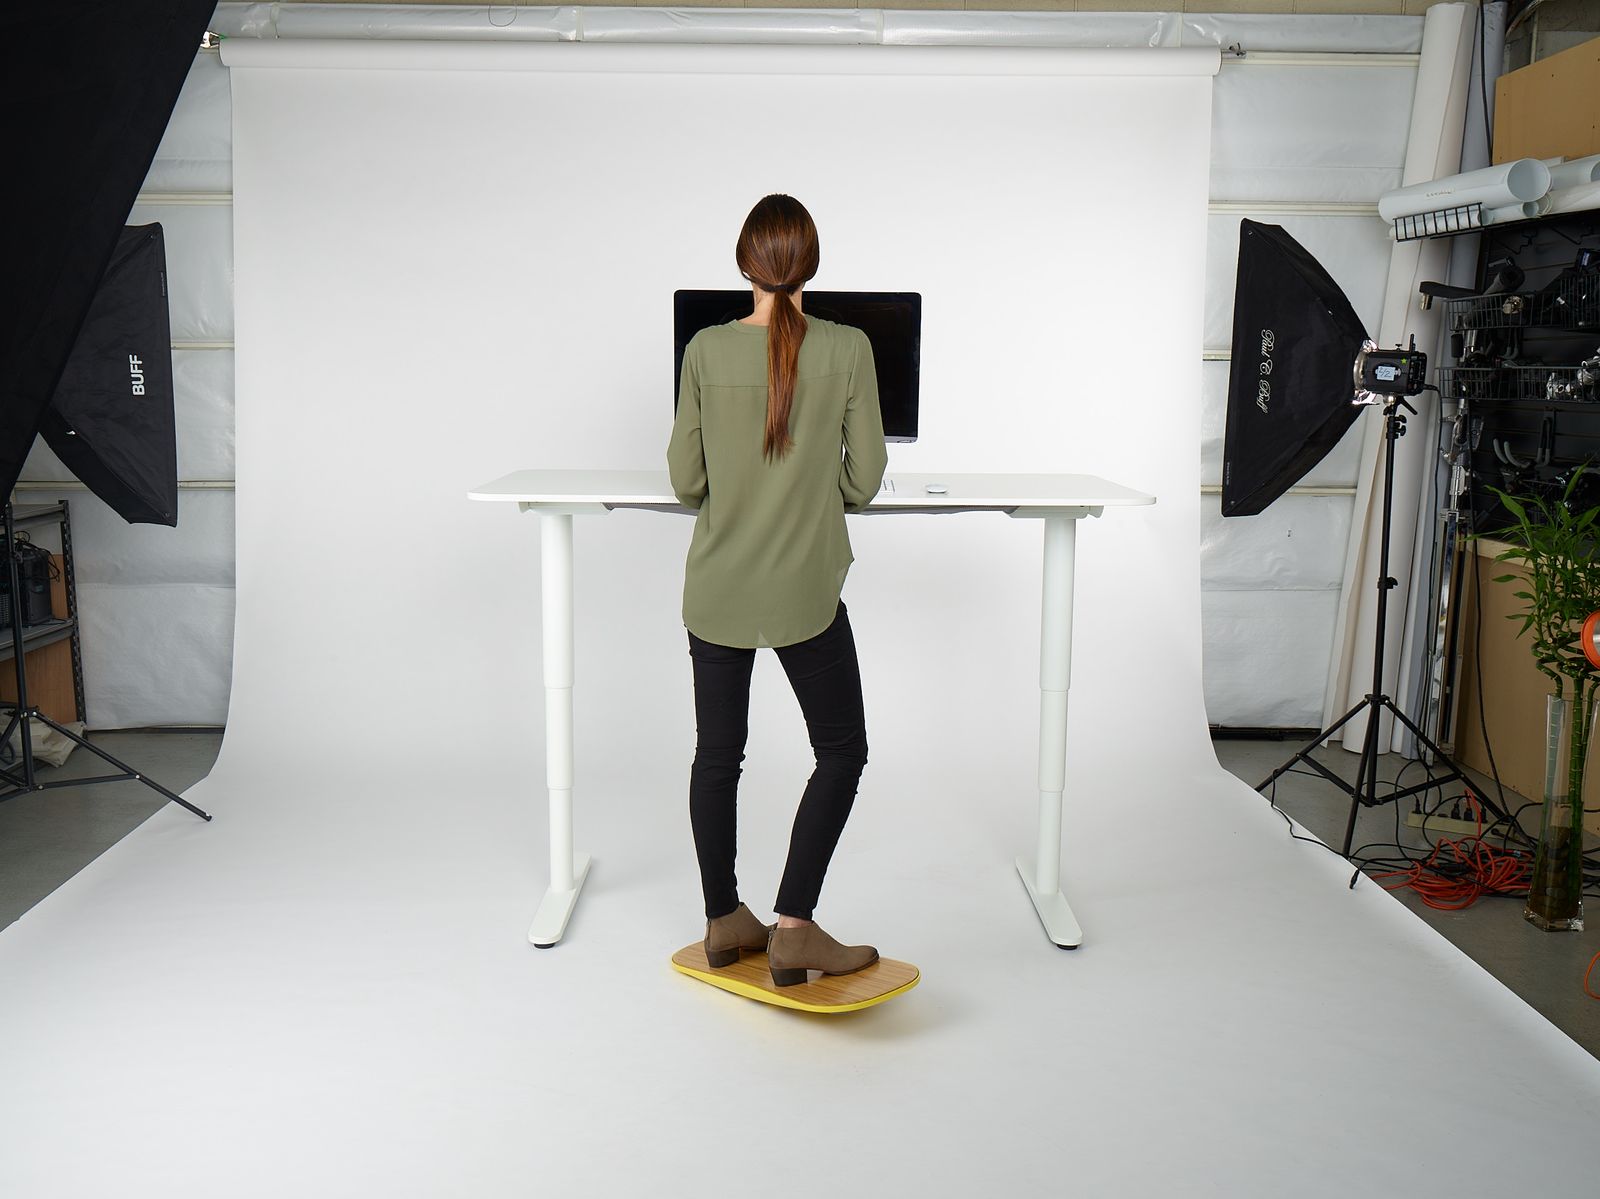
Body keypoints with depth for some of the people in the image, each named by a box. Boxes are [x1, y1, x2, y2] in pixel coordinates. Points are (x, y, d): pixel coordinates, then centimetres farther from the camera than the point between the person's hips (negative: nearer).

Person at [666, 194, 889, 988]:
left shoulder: (707, 351, -5)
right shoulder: (848, 349, -9)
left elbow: (685, 481, -2)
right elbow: (863, 481, -5)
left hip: (715, 590, 3)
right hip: (805, 593, -2)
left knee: (717, 753, 14)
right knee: (841, 751, 11)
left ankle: (723, 922, 25)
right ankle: (793, 928, 5)